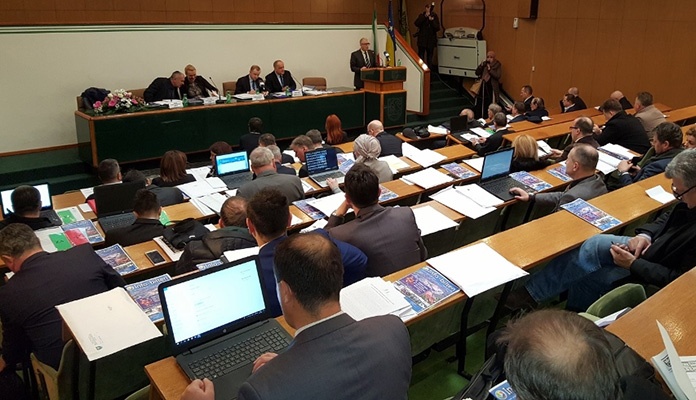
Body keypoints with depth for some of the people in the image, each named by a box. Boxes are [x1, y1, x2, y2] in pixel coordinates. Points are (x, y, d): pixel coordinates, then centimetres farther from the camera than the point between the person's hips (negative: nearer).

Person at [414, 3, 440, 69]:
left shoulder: (434, 16, 3)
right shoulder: (422, 15, 4)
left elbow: (437, 28, -5)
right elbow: (417, 24, -13)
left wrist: (432, 21, -18)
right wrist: (425, 16, -20)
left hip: (431, 40, 1)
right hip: (422, 40, -1)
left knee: (430, 58, 6)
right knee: (421, 57, -7)